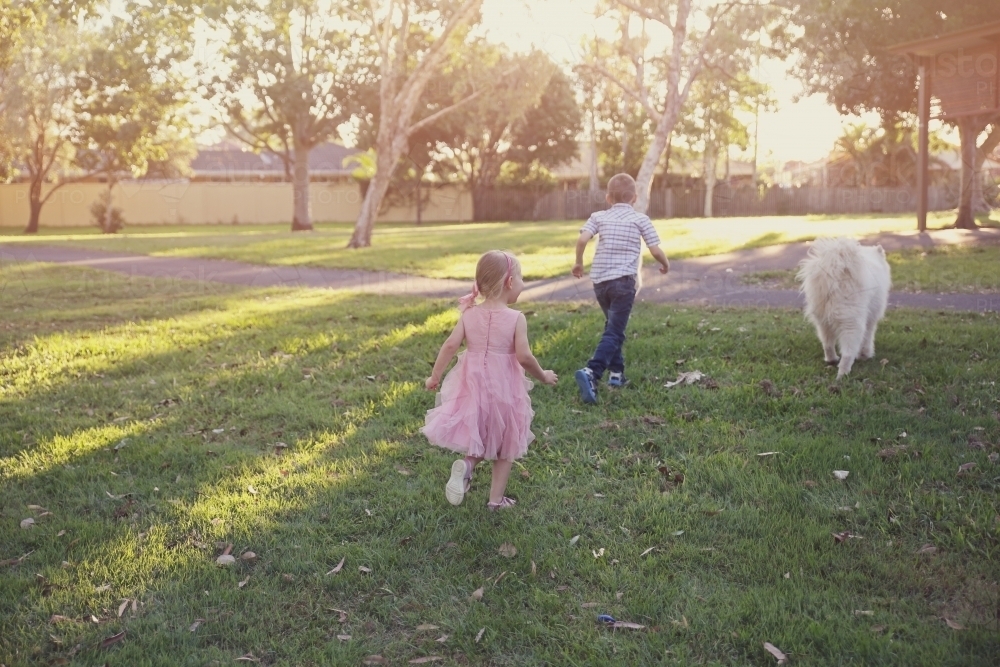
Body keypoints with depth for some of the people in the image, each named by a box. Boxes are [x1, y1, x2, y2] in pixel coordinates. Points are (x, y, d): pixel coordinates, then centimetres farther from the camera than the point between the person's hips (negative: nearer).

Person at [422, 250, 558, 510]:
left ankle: (466, 464, -8)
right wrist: (543, 376, 0)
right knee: (505, 445, 16)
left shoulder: (469, 314, -2)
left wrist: (435, 377, 2)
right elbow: (524, 357, -17)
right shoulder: (516, 318, -12)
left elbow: (450, 345, -8)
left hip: (472, 385, 3)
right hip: (504, 389, -3)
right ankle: (496, 498, 18)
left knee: (480, 440, 22)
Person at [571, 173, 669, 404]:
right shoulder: (640, 219, 3)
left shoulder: (599, 217, 8)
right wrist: (665, 263, 20)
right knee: (614, 332, -8)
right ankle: (591, 372, -27)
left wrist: (578, 262, 8)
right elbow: (655, 250, -1)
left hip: (599, 280, 4)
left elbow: (582, 239, -8)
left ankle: (616, 372, 27)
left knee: (612, 325, 24)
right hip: (623, 280, -4)